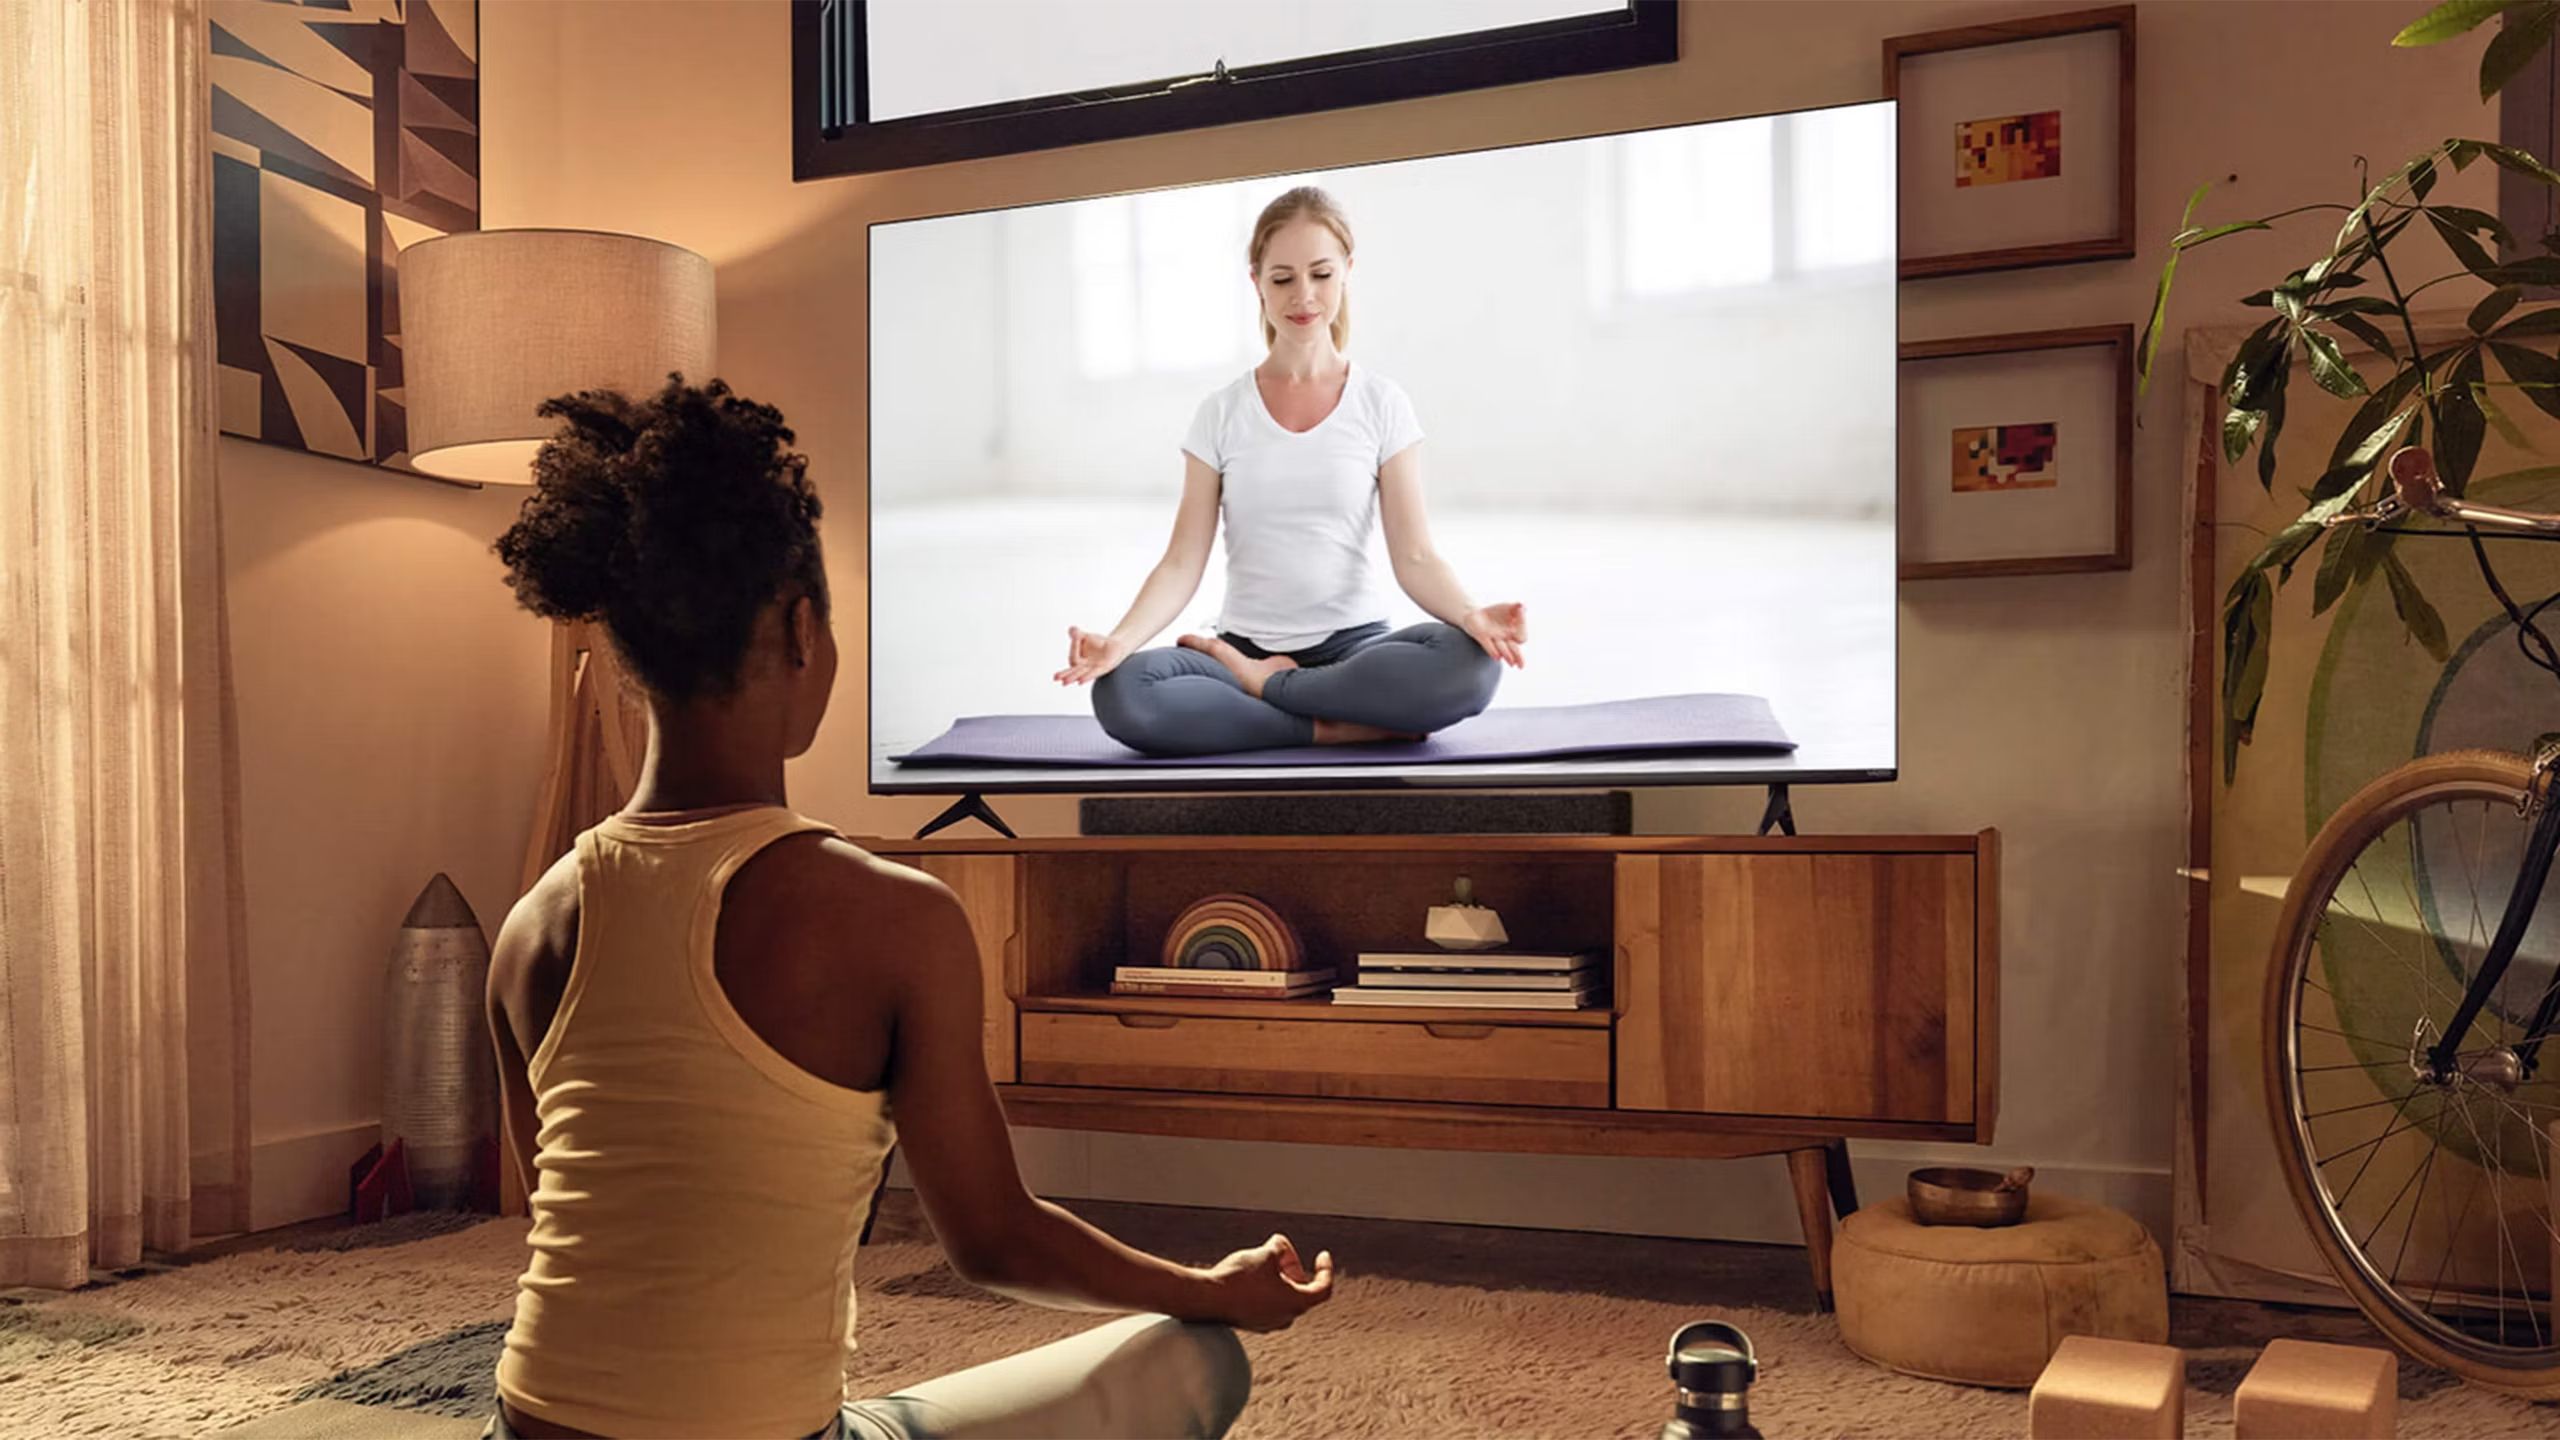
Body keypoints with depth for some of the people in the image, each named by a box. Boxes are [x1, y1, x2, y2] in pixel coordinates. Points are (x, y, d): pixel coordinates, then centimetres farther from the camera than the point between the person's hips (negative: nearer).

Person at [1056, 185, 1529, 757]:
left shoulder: (1381, 404, 2)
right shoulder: (1221, 414, 4)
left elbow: (1414, 555, -5)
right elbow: (1183, 562, -2)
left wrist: (1470, 614, -27)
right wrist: (1120, 639, -22)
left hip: (1354, 645, 0)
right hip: (1246, 643, 0)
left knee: (1470, 663, -34)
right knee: (1120, 693, -31)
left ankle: (1263, 684, -16)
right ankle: (1347, 726, -21)